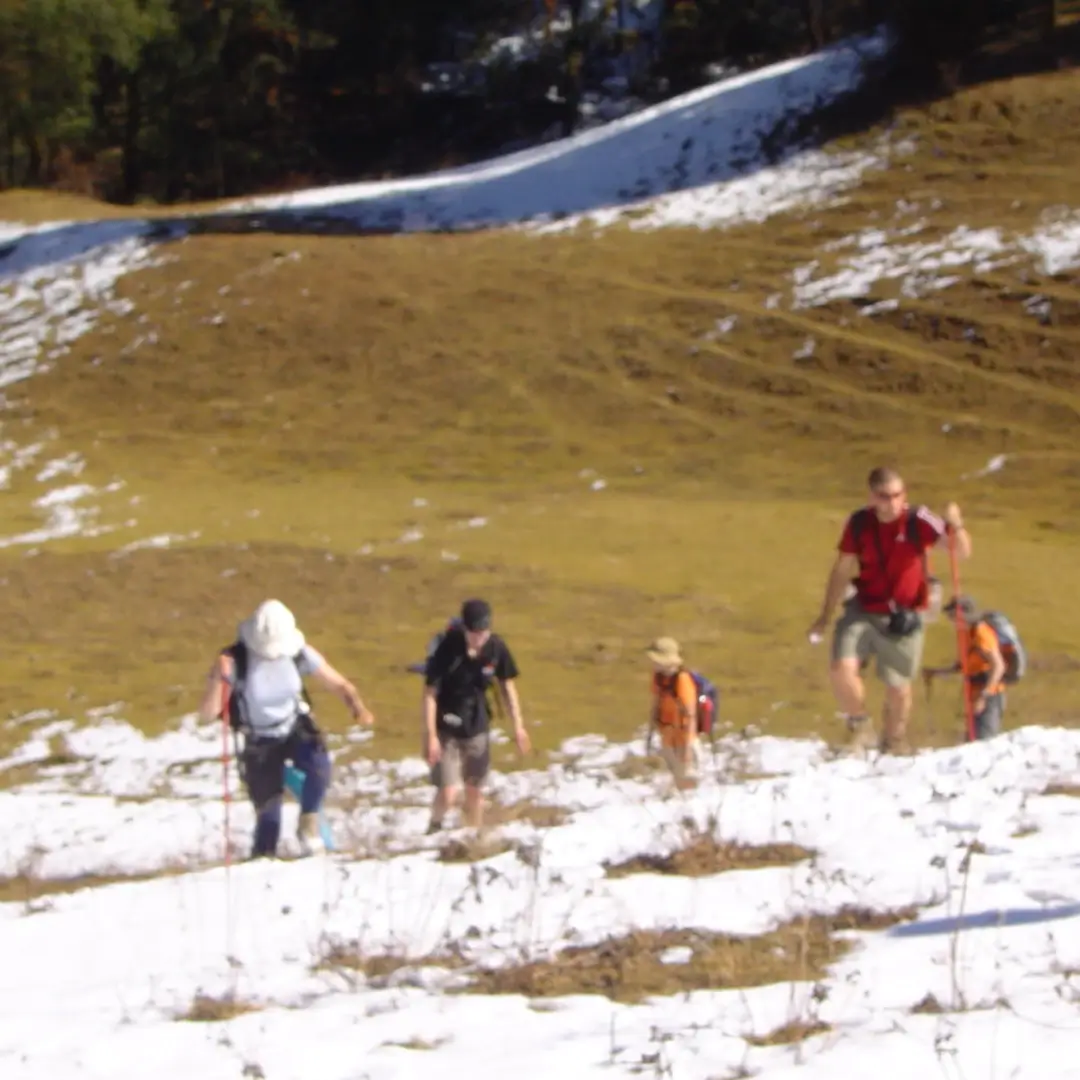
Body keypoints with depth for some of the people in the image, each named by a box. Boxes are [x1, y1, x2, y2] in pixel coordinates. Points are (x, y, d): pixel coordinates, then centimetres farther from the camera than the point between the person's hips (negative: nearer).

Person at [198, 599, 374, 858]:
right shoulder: (234, 661, -24)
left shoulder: (298, 653, -17)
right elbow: (207, 714, -27)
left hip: (297, 729, 1)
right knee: (268, 813, -5)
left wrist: (356, 705, -29)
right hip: (260, 743, -1)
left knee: (319, 765, -30)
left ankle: (308, 826, -6)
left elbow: (338, 683, -9)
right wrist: (218, 679, -45)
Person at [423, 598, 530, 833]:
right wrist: (430, 736, -20)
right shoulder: (448, 648, -24)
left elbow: (507, 685, 4)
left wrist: (518, 725, 4)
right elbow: (430, 693, -18)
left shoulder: (496, 648, -12)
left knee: (474, 788, 15)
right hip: (446, 729, -4)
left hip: (477, 726, 4)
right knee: (448, 792, -11)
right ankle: (435, 826, 19)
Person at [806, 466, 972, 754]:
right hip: (863, 612, 2)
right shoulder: (859, 524, -3)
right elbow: (842, 570, 9)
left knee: (898, 689, 6)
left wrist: (955, 525, -39)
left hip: (903, 619, -2)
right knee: (841, 669, -19)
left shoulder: (918, 522, -12)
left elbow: (963, 551, -17)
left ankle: (893, 746, 33)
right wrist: (825, 615, 13)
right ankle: (859, 725, 8)